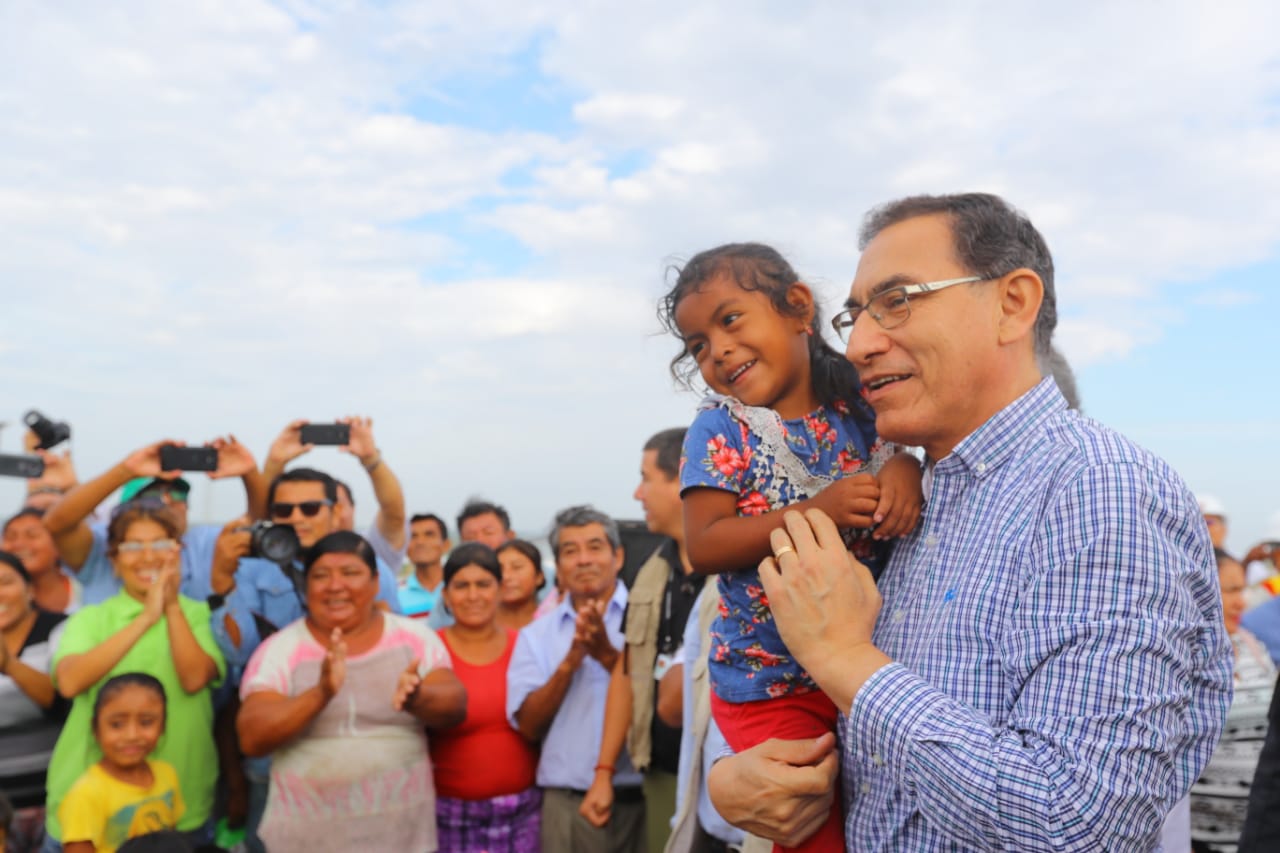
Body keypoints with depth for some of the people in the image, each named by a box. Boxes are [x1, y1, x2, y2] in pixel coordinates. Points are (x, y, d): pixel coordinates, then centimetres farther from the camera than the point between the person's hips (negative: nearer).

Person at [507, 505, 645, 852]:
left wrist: (608, 656, -20)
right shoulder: (536, 634, 6)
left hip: (642, 799, -1)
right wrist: (570, 661, -13)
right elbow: (529, 725, 0)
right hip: (567, 804, 2)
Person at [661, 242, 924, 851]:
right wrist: (818, 510, -27)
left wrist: (905, 468, -16)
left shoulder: (856, 409, -1)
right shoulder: (721, 427, -11)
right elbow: (705, 547, -18)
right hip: (770, 686, -4)